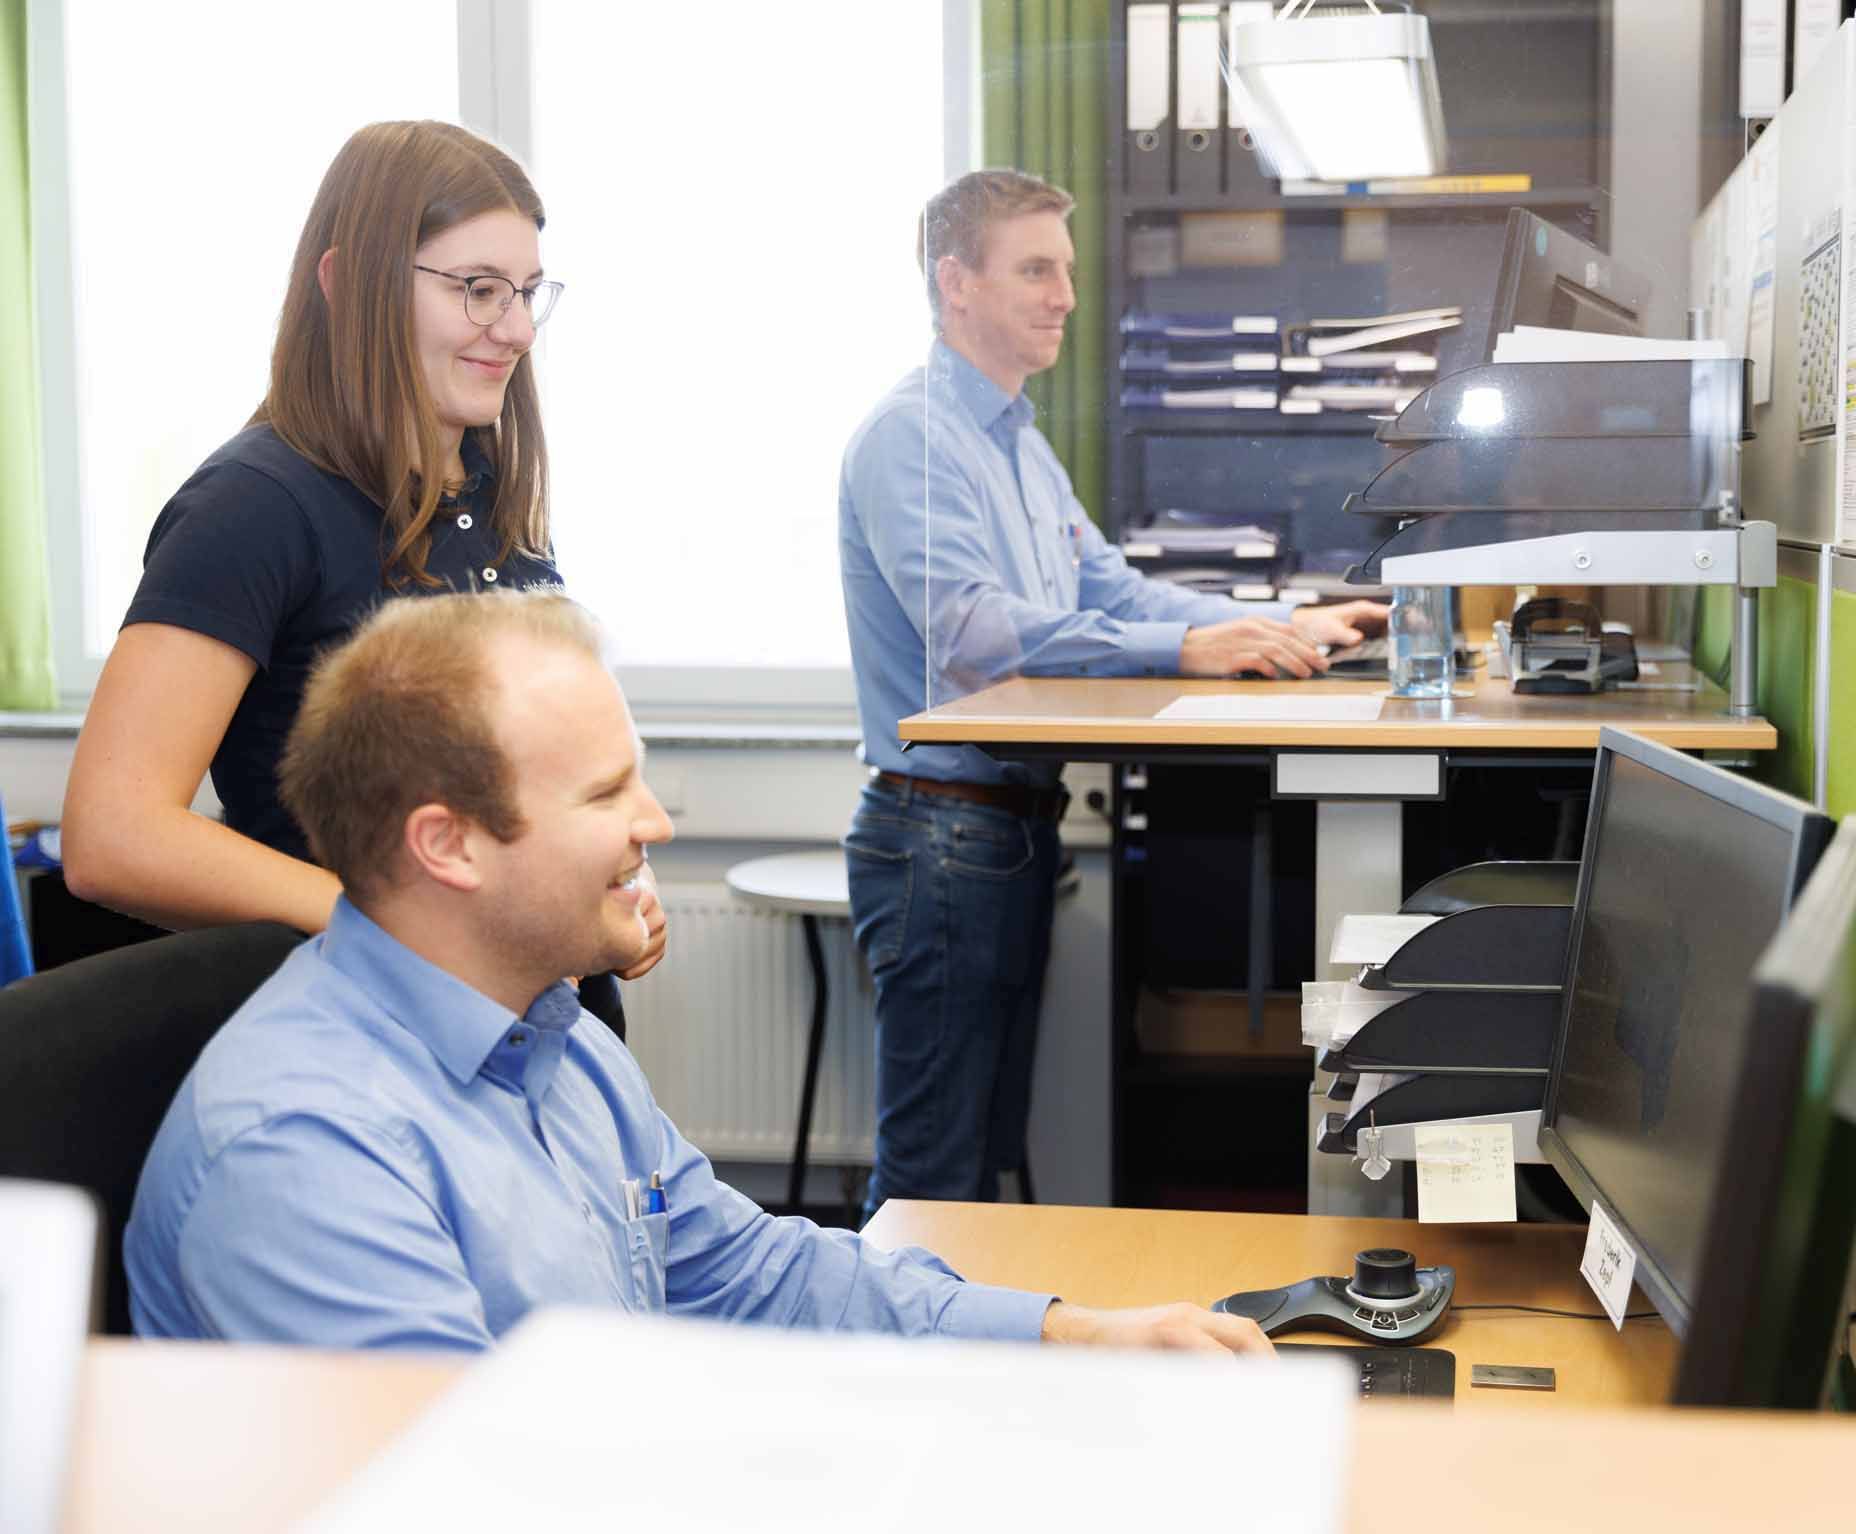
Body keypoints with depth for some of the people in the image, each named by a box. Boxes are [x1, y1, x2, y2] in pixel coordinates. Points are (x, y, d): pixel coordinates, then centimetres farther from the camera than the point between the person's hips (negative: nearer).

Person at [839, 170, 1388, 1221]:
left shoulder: (1021, 442, 18)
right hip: (945, 831, -10)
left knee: (990, 1150, 16)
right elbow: (972, 633, -26)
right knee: (936, 1174, -3)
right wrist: (1183, 650, -33)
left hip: (1018, 828, 10)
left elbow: (1112, 589, 17)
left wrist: (1288, 625, 5)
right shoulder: (912, 436, -14)